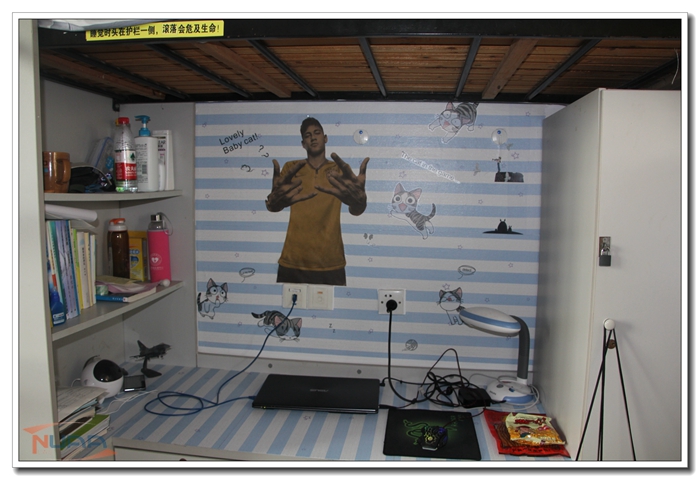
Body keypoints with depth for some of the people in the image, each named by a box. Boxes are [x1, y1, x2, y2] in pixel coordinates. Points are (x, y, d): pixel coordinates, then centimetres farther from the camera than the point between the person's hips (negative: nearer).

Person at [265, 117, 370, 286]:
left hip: (331, 264, 0)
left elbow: (356, 210, -11)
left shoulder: (340, 170, 5)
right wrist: (274, 200, -37)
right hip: (292, 263, 0)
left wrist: (359, 200, -37)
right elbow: (273, 206, -11)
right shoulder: (291, 168, 6)